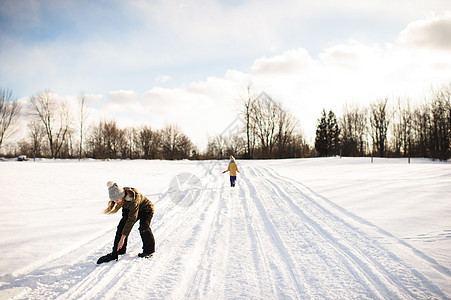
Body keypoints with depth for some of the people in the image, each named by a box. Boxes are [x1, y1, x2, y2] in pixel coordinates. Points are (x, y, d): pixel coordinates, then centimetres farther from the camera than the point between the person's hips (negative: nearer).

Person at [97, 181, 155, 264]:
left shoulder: (133, 200, -42)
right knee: (122, 226, -9)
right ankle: (116, 252, 1)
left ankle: (149, 249, -2)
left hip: (146, 209, -7)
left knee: (143, 228, -25)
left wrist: (123, 237, -40)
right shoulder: (120, 195, -22)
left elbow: (131, 220, -40)